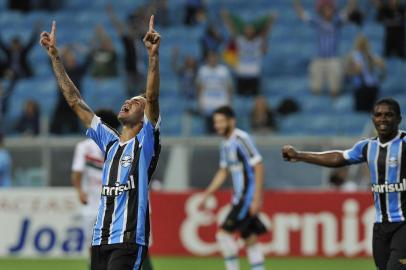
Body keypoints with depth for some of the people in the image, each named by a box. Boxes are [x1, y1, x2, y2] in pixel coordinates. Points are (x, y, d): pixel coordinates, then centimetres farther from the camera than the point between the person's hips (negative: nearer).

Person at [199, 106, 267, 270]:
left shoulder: (241, 139, -14)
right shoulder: (226, 144, 13)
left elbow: (259, 167, -17)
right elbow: (223, 172, 23)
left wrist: (257, 198, -19)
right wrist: (207, 194, 18)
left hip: (248, 195, -9)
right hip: (239, 197, 9)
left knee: (224, 233, -14)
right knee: (250, 241, 9)